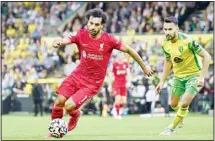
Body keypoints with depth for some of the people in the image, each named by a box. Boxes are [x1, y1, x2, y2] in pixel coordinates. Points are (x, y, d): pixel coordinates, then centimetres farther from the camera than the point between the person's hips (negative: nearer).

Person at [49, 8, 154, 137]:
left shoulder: (109, 40, -16)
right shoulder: (81, 35, -9)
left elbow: (129, 50, -4)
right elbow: (66, 40, -25)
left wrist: (144, 66, 6)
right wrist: (58, 42, -51)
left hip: (93, 83, -3)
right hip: (78, 75, 3)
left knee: (69, 106, -15)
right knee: (59, 101, -10)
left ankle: (75, 115, 24)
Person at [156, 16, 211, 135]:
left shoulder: (188, 41, -27)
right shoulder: (165, 44, -8)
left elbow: (207, 57, -22)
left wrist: (202, 77, -27)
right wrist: (162, 81, 8)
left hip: (193, 75, -6)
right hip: (178, 76, 6)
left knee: (184, 104, -19)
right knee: (173, 105, 14)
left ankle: (172, 127, 4)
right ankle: (181, 117, 50)